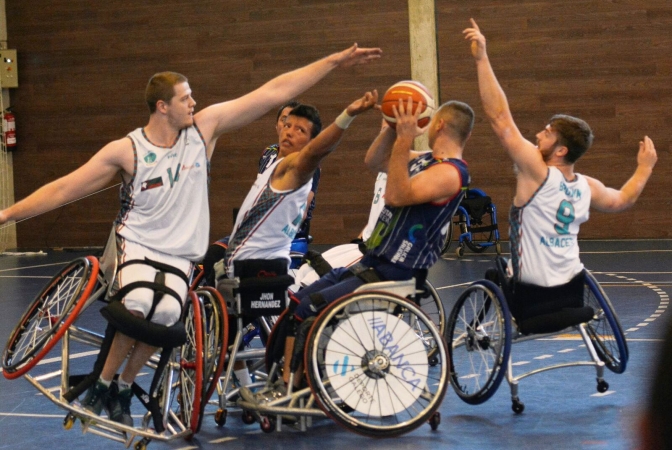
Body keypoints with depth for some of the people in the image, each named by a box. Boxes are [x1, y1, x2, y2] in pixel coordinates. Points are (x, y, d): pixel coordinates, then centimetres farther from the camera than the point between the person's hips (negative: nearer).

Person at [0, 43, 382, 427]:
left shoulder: (204, 126, -3)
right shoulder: (126, 151, -8)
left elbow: (274, 92, -5)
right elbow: (63, 189, -4)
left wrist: (335, 61, -6)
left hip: (179, 255, 2)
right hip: (135, 243, -2)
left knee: (167, 310, -31)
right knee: (141, 303, -35)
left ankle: (124, 388, -5)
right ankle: (102, 383, -9)